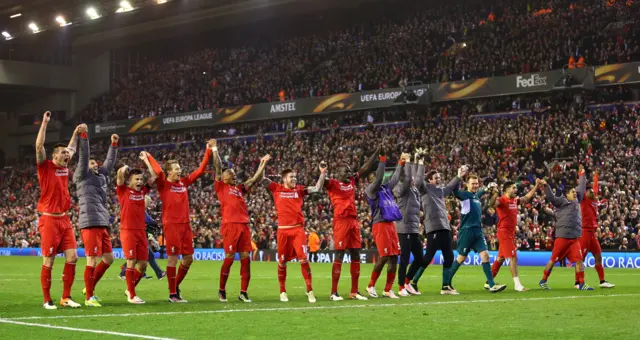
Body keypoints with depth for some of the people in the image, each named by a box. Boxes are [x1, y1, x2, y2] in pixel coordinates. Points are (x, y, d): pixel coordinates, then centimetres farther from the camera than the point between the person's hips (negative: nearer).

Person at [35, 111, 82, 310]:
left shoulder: (64, 167, 12)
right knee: (48, 262, -3)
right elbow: (39, 146, -18)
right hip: (49, 220, -7)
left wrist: (76, 133, 28)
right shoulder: (45, 167, -5)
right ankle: (47, 300, 5)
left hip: (64, 219, 7)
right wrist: (44, 123, -18)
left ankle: (66, 298, 10)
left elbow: (72, 149, 30)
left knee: (72, 257, 1)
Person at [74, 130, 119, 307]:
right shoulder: (83, 176, 3)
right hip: (90, 223, -8)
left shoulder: (101, 176, 20)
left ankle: (90, 287, 26)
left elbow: (110, 162, 30)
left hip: (102, 223, 8)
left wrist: (114, 145, 28)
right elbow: (83, 156, -7)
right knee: (92, 260, -7)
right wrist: (83, 136, -11)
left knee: (109, 258, 12)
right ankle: (89, 297, 0)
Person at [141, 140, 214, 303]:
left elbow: (200, 170, 15)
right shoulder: (163, 184, -4)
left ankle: (176, 285, 27)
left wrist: (208, 152, 12)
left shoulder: (184, 182, 12)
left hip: (185, 225, 6)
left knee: (188, 258, 9)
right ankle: (172, 294, 4)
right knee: (172, 259, -3)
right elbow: (158, 172, -24)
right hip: (171, 225, -6)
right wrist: (148, 158, -14)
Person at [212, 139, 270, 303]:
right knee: (229, 258, -5)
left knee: (246, 258, 1)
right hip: (230, 226, -5)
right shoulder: (221, 187, 7)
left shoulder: (240, 189, 21)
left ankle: (243, 292, 5)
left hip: (244, 226, 5)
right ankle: (222, 291, 9)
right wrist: (214, 150, 1)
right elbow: (218, 168, 1)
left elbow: (255, 179, 25)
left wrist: (262, 164, 21)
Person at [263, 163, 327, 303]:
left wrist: (323, 173, -5)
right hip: (283, 230, 0)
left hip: (298, 229, 0)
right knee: (282, 262, 7)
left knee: (303, 259, -9)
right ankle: (282, 291, 20)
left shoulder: (300, 189, 9)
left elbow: (317, 188, 4)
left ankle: (309, 290, -4)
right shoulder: (277, 189, 5)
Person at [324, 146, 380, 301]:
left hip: (354, 221, 7)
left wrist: (377, 153, 19)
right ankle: (334, 292, -3)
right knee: (339, 256, -6)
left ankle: (354, 291, 12)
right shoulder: (333, 184, 0)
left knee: (356, 256, 7)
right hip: (341, 221, -7)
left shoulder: (352, 182, 17)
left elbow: (365, 168, 21)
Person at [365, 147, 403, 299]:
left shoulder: (386, 188, 19)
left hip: (391, 225, 8)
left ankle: (388, 289, 9)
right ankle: (371, 285, 7)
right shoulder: (370, 189, -2)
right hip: (380, 225, -8)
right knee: (384, 257, -9)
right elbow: (379, 178, -17)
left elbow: (395, 178, 30)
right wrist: (382, 160, -19)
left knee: (394, 257, 3)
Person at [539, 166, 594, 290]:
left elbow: (581, 189, 25)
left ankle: (582, 284, 0)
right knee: (553, 260, 2)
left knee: (579, 260, -3)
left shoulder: (576, 201, 14)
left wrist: (581, 175, 30)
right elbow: (551, 198, -20)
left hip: (575, 238, 6)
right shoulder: (562, 202, -5)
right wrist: (545, 186, -33)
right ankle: (543, 281, 14)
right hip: (562, 237, -6)